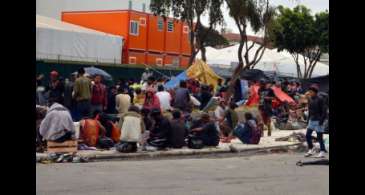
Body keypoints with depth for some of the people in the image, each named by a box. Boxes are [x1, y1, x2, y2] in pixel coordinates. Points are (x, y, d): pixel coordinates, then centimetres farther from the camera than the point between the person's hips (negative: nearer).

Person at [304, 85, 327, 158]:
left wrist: (321, 120, -18)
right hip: (311, 120, 7)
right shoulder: (310, 100, 9)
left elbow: (324, 111, -13)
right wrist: (308, 120, 15)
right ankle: (311, 149, 17)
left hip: (318, 121, -7)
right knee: (308, 135, 3)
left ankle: (322, 152, 9)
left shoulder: (320, 100, -12)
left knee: (319, 137, -1)